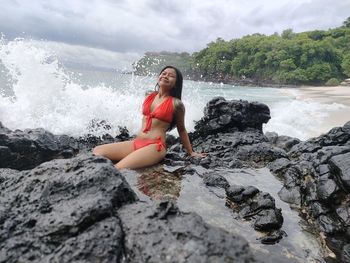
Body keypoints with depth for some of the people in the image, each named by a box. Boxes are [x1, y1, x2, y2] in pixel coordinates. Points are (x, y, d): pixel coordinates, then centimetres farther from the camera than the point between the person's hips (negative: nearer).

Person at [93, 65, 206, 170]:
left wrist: (191, 152, 13)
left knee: (119, 169, -28)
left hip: (156, 146, -6)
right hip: (136, 142, 7)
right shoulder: (149, 96, 12)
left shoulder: (176, 103, -3)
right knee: (97, 151, -8)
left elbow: (181, 130, 8)